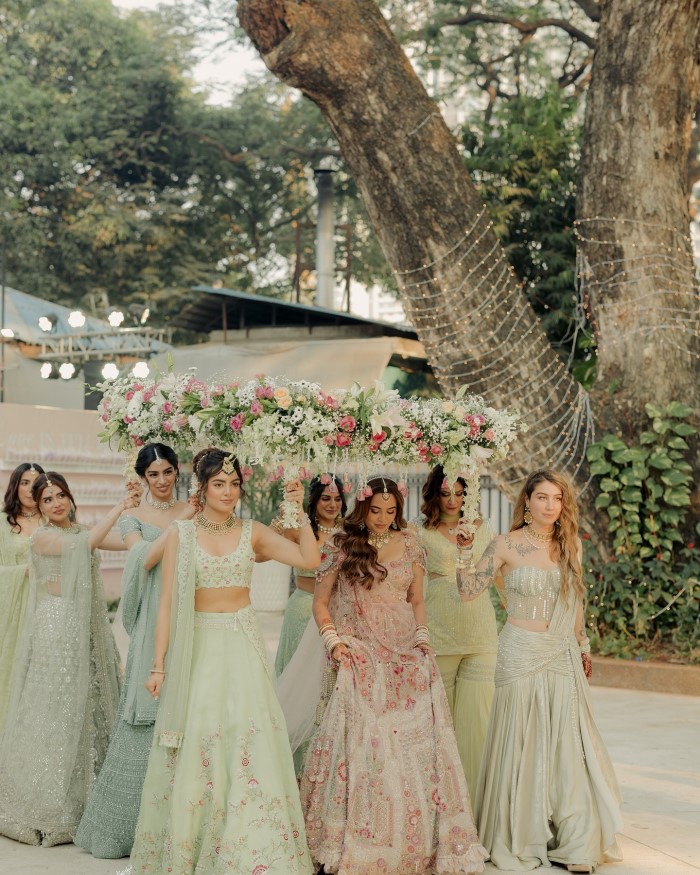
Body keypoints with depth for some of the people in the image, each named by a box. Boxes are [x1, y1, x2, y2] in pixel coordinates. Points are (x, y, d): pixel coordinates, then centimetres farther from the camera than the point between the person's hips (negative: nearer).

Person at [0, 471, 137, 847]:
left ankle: (82, 797, 17)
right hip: (57, 629, -7)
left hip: (87, 631, 7)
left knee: (88, 708, 8)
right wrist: (119, 507, -16)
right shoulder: (43, 537, -8)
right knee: (56, 712, -2)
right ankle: (47, 805, 7)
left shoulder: (79, 530, 13)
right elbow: (86, 543, -20)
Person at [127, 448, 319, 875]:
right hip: (197, 647, -1)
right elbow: (167, 602, -1)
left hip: (243, 646, 1)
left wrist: (299, 511, -9)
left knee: (249, 744, -1)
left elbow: (310, 559, -6)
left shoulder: (252, 531, 4)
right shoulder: (181, 534, 0)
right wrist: (159, 664, -4)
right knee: (195, 751, 3)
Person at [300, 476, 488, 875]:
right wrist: (332, 640, -7)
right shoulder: (341, 546, 1)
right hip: (361, 658, -2)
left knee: (415, 744, -2)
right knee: (365, 743, -7)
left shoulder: (409, 543, 9)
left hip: (407, 655, 3)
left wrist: (423, 637, 4)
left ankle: (419, 841, 7)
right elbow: (320, 602, 6)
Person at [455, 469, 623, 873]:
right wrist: (464, 551, -17)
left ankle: (573, 840, 15)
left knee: (567, 743, 4)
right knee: (522, 743, 3)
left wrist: (583, 646, 18)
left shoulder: (569, 545, 6)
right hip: (522, 654, -4)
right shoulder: (507, 545, -6)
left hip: (563, 656, 4)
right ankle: (520, 838, 17)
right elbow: (469, 589, -8)